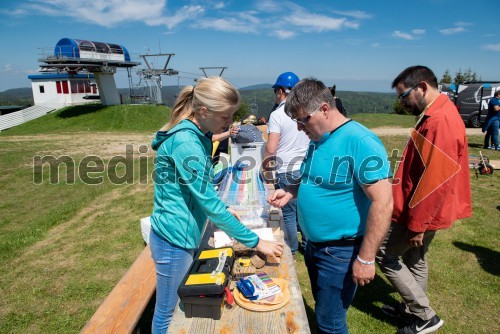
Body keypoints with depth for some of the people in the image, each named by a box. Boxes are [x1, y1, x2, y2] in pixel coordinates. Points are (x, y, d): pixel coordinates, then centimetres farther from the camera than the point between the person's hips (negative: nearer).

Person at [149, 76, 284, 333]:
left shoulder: (198, 136, 4)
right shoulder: (185, 142, -26)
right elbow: (209, 203, -25)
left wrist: (223, 212, 8)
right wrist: (255, 242, -19)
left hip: (184, 235, 9)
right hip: (174, 239, -9)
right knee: (169, 312, 12)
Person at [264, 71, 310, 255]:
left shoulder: (277, 114, -12)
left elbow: (271, 149, -16)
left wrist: (265, 161, 2)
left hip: (287, 171, -5)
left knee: (289, 212, 9)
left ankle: (291, 250, 23)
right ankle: (308, 245, 30)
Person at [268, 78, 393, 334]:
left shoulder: (360, 141, -22)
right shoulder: (318, 141, 5)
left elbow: (383, 202, -25)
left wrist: (366, 258, -23)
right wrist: (291, 192, 0)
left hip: (340, 252, -8)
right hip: (314, 245, 8)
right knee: (322, 310, 25)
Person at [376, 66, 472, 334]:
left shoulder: (440, 122, -25)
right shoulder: (437, 115, 9)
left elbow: (435, 180, -28)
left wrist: (417, 224, -22)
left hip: (420, 213, -10)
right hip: (424, 210, 10)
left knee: (384, 256, 3)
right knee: (414, 258, 21)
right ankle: (414, 308, 39)